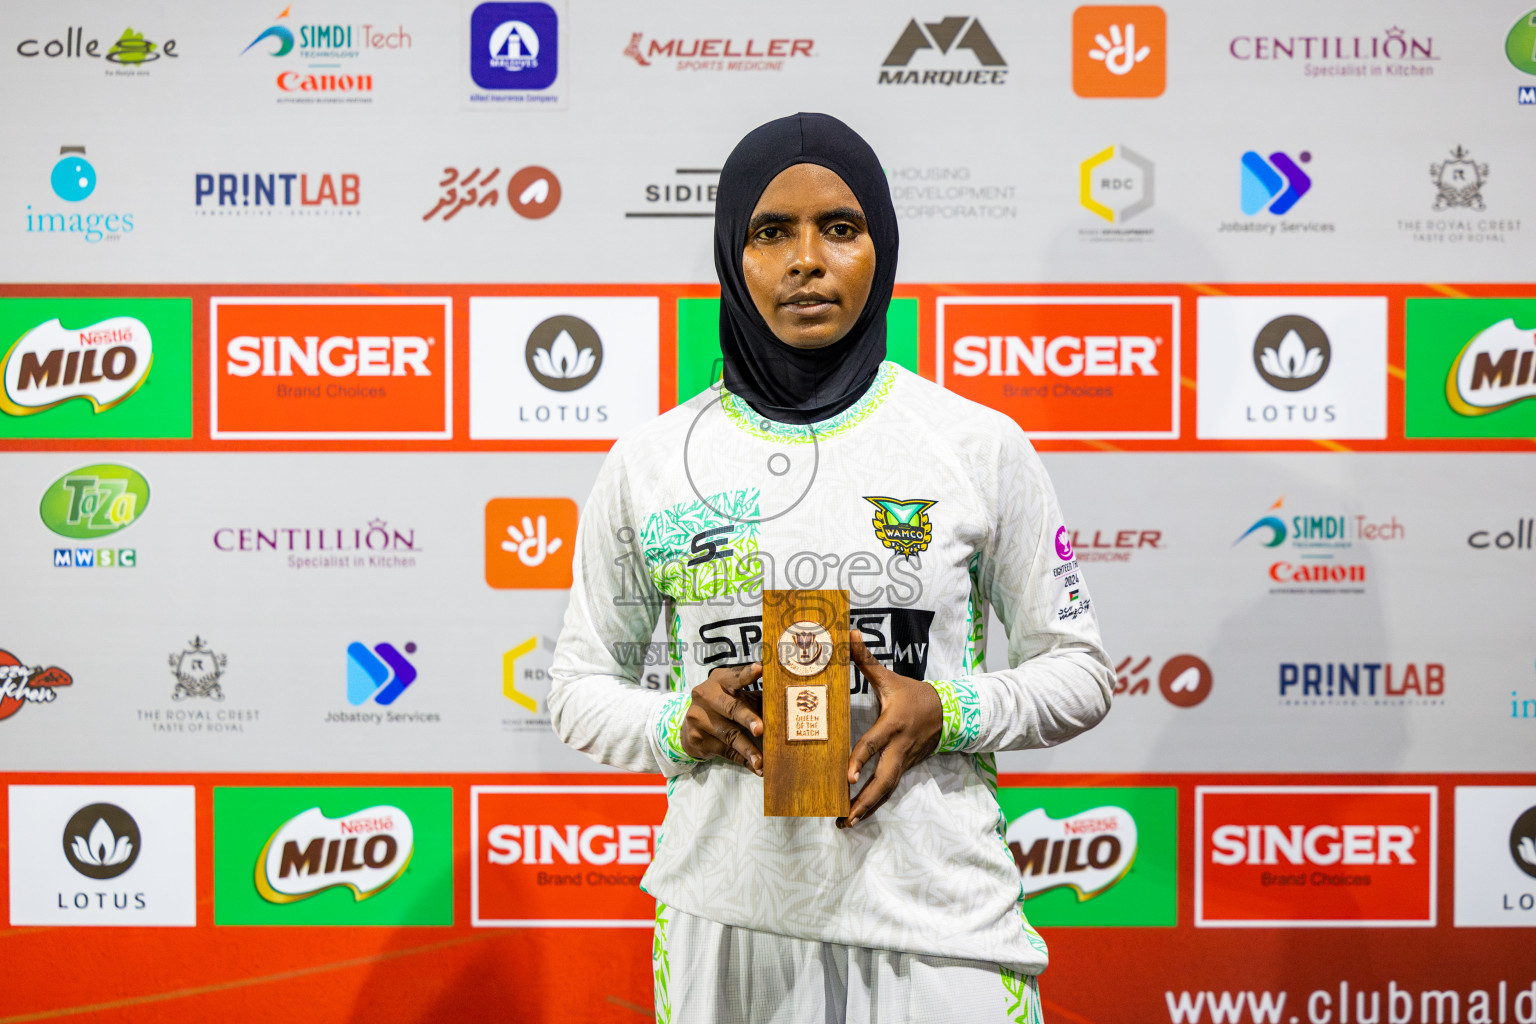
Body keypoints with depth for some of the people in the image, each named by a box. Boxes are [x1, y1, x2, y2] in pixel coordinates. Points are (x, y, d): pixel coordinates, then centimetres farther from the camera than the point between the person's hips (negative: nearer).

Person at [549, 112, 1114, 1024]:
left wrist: (948, 713, -12)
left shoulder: (982, 447, -1)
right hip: (726, 922, 1)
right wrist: (677, 726, -9)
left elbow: (1079, 671, 5)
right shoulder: (650, 463, 1)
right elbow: (581, 684, 10)